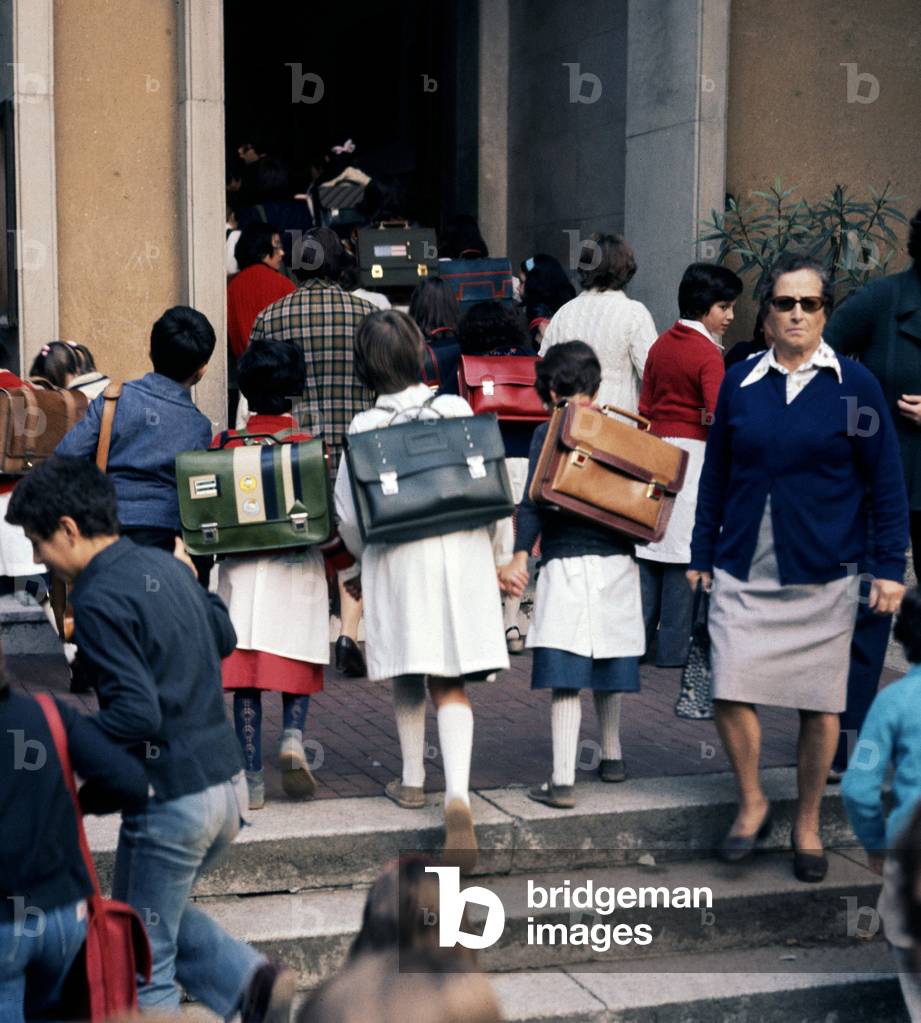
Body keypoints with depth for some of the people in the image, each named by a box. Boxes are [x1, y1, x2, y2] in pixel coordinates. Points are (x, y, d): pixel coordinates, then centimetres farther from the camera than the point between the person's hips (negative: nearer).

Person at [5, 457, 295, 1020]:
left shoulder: (100, 600, -18)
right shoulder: (166, 566, 7)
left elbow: (136, 714, -24)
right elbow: (225, 638, 23)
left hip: (173, 795, -8)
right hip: (228, 780, 8)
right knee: (164, 911, 27)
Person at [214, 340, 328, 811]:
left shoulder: (226, 443, 0)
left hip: (240, 569, 1)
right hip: (297, 567, -1)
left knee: (244, 671, 4)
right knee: (296, 663, 14)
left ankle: (252, 780, 4)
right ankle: (293, 737, -11)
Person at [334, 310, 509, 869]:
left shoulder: (365, 427, -5)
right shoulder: (457, 409, -3)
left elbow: (348, 515, -1)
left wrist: (366, 557, 20)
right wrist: (498, 556, 14)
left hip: (397, 561, 0)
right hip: (461, 555, 1)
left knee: (408, 680, 18)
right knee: (451, 687, 3)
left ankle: (413, 781, 30)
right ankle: (458, 793, -13)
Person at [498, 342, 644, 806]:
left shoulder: (548, 432, -2)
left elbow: (534, 500, -8)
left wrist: (520, 558, -9)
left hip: (566, 563, -4)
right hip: (618, 563, 4)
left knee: (565, 678, -7)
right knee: (607, 666, 19)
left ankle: (563, 781, -10)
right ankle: (611, 755, 35)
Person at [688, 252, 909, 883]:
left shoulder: (854, 384, -1)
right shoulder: (741, 383, 5)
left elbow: (886, 481, 2)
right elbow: (717, 473, 13)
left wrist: (891, 567, -3)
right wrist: (703, 553, 12)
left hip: (823, 575, -1)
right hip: (743, 572, 2)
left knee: (820, 705, 5)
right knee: (731, 693, -5)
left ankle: (808, 824, 23)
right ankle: (752, 803, 19)